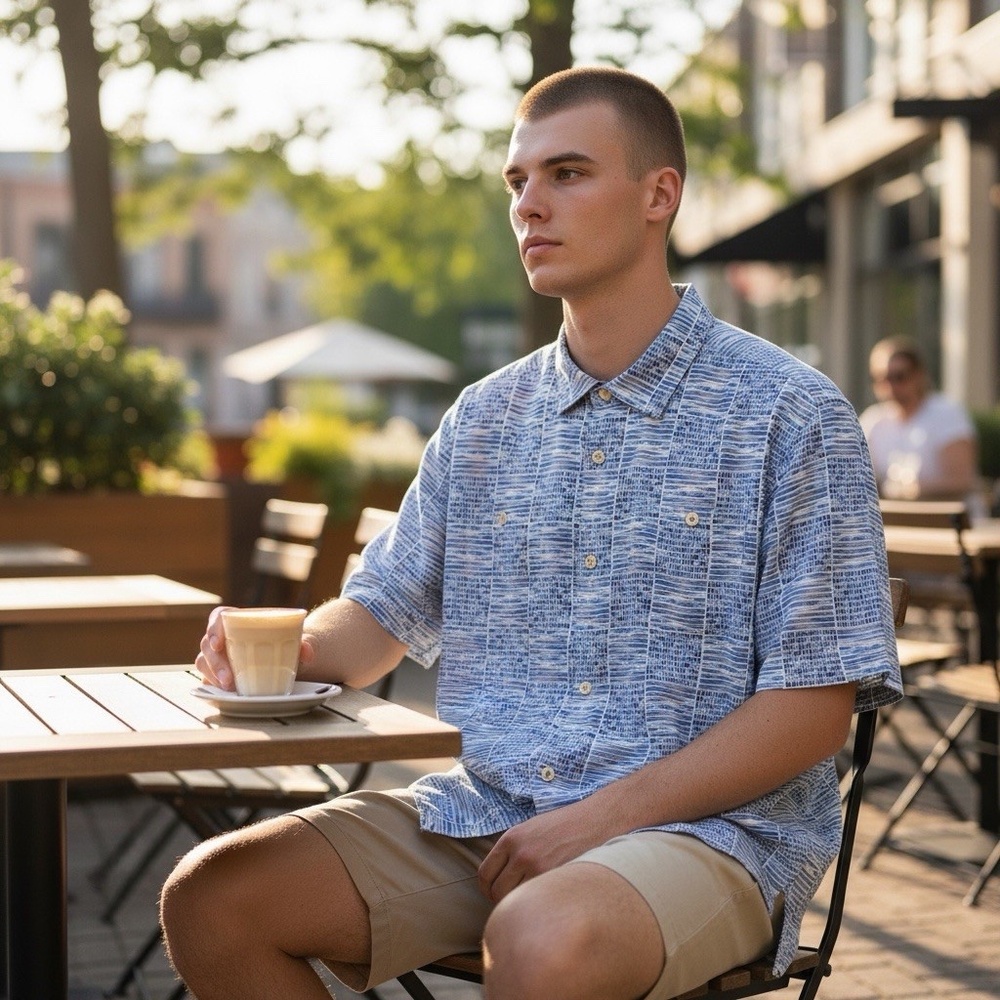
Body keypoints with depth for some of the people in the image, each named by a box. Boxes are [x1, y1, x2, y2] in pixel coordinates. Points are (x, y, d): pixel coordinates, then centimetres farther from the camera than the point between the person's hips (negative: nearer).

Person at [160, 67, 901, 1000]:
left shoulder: (790, 415, -5)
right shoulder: (484, 418, 12)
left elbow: (815, 705, -8)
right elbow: (384, 611, 17)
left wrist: (601, 817, -16)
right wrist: (296, 651, -7)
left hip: (702, 825, -5)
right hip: (476, 812, 6)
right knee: (209, 898, -13)